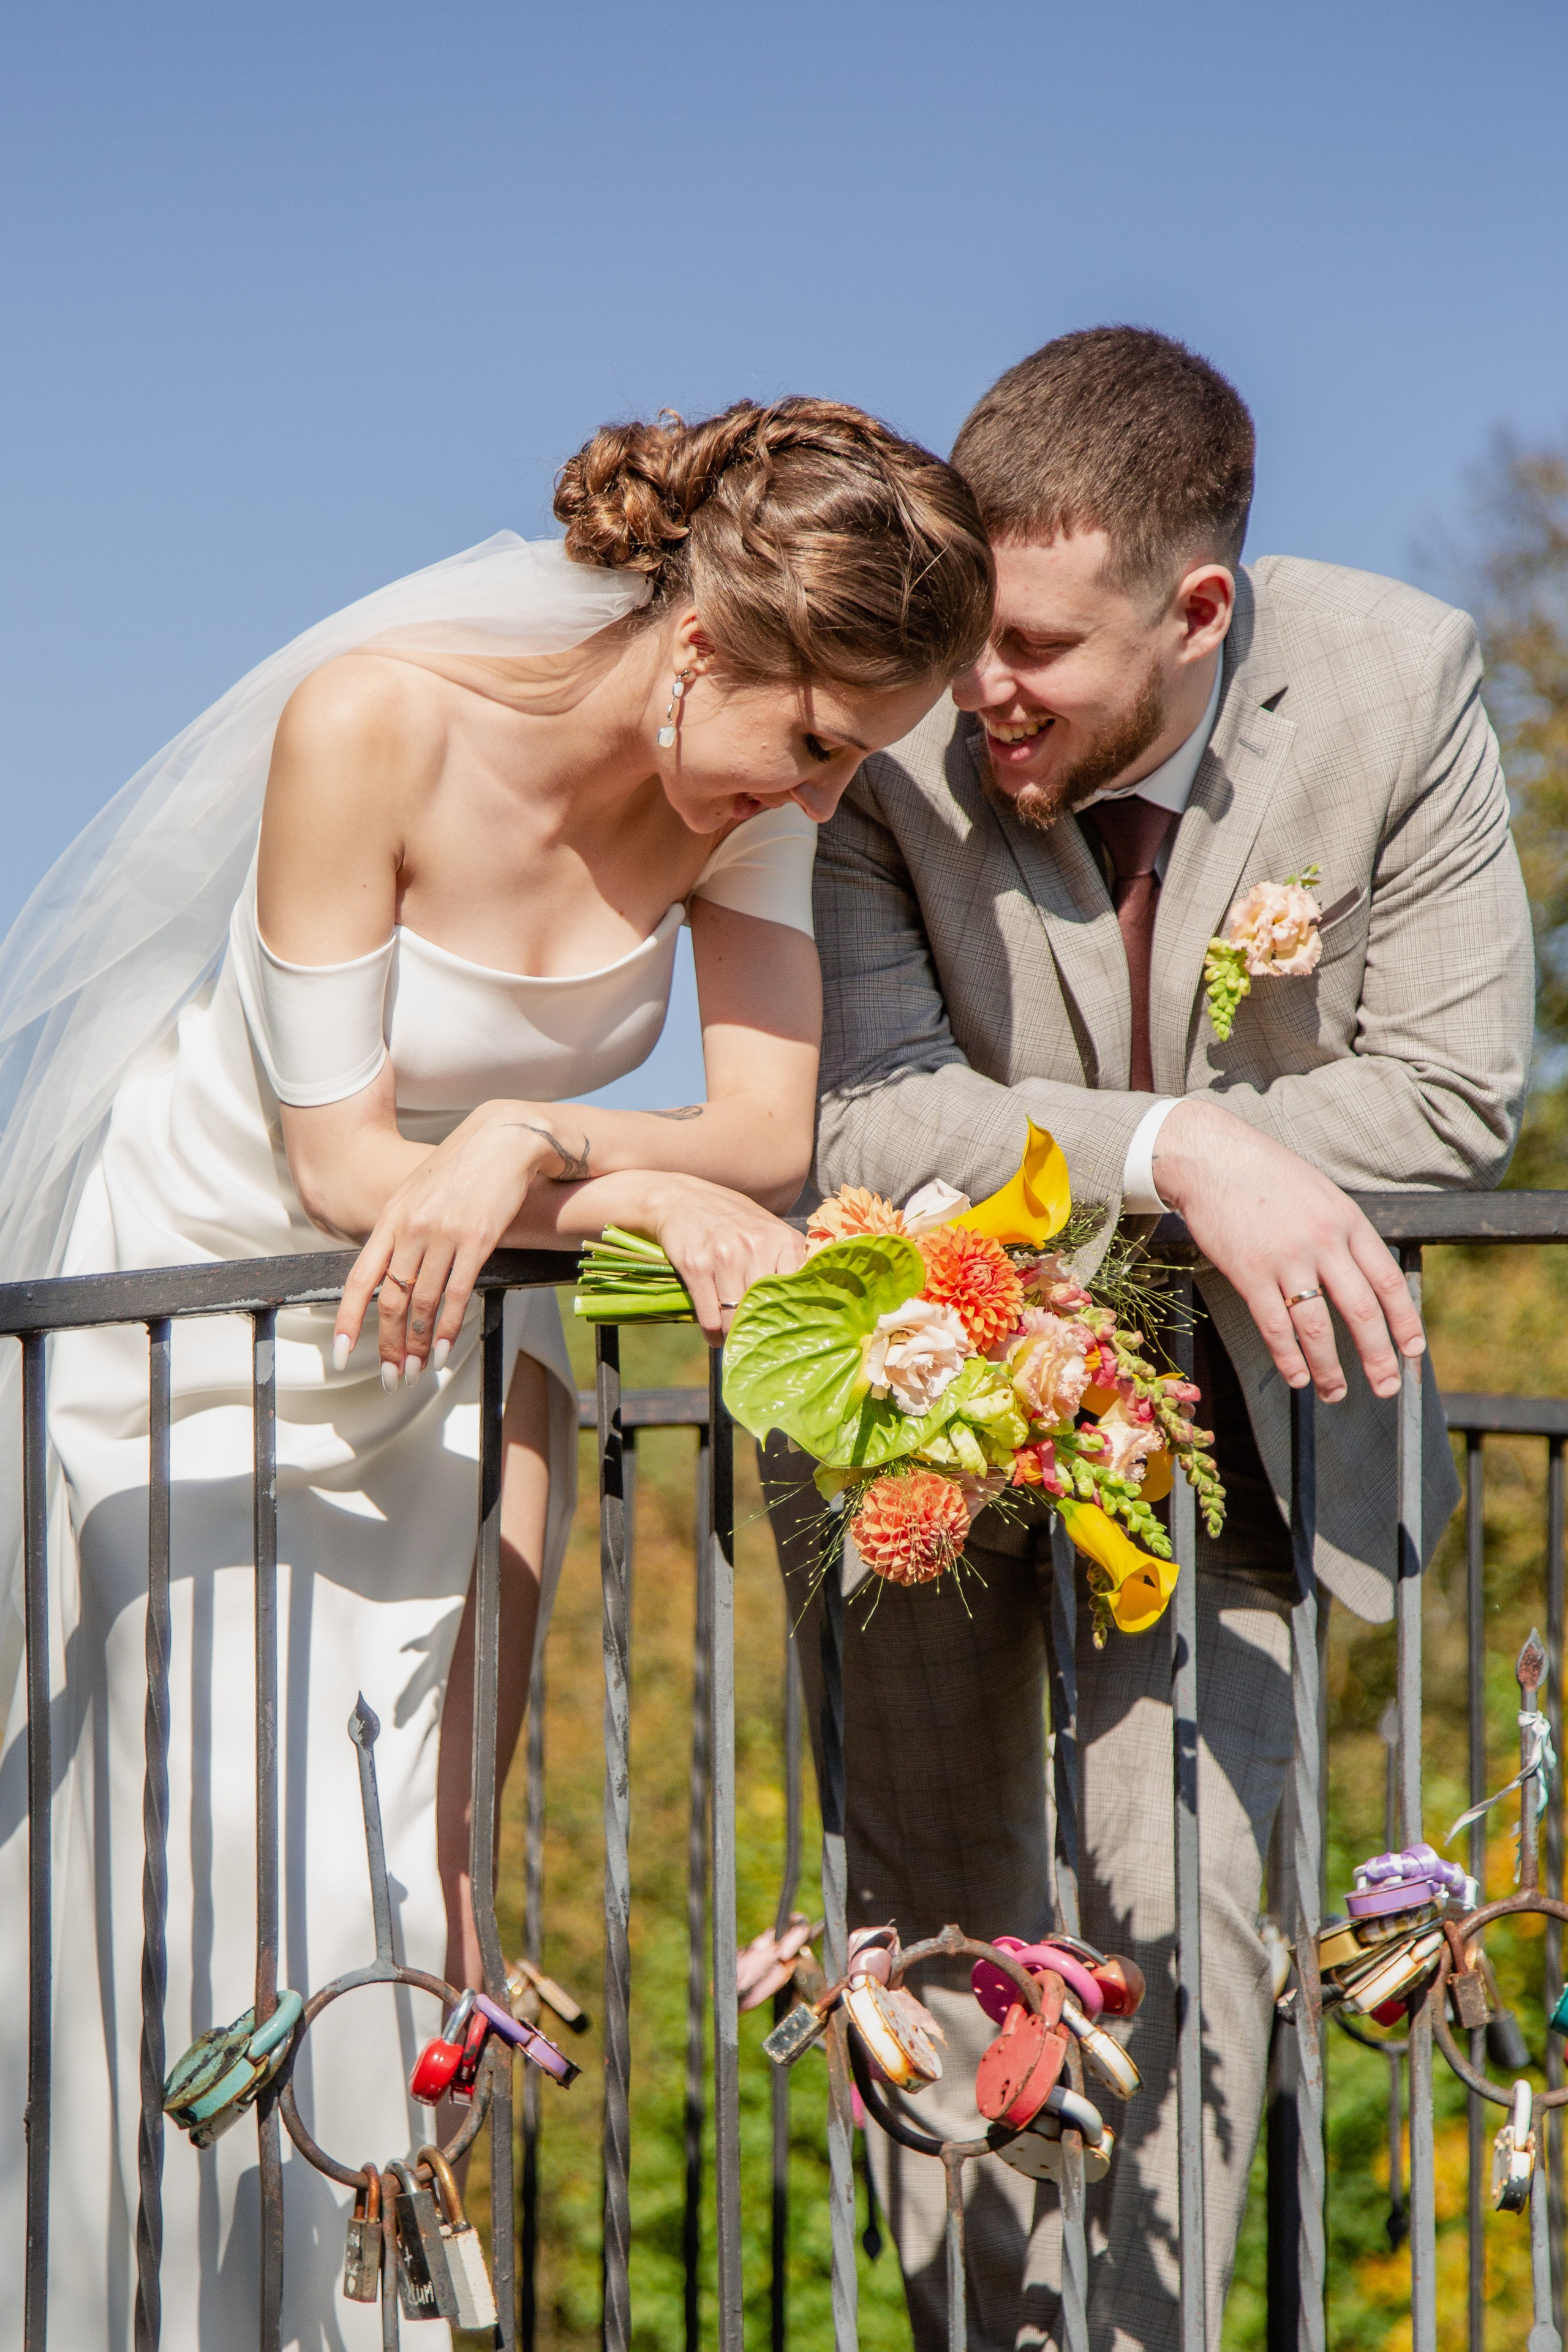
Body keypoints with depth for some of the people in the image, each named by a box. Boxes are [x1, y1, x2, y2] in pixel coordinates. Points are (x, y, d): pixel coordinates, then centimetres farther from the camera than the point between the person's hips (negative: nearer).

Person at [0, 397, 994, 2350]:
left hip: (451, 1338, 4)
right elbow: (342, 1161, -25)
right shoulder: (375, 720, -28)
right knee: (227, 1902, -9)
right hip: (199, 1296, -4)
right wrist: (649, 1196, -33)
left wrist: (529, 1141, -33)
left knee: (417, 1900, -1)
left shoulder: (748, 781, -13)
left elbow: (769, 1133, -17)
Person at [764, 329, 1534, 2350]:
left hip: (1214, 1397, 0)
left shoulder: (1399, 687, -19)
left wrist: (1103, 1169, -23)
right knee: (931, 1918, 7)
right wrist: (1175, 1154, -42)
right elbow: (861, 1120, -26)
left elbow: (1454, 1089, -16)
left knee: (1177, 1913, -12)